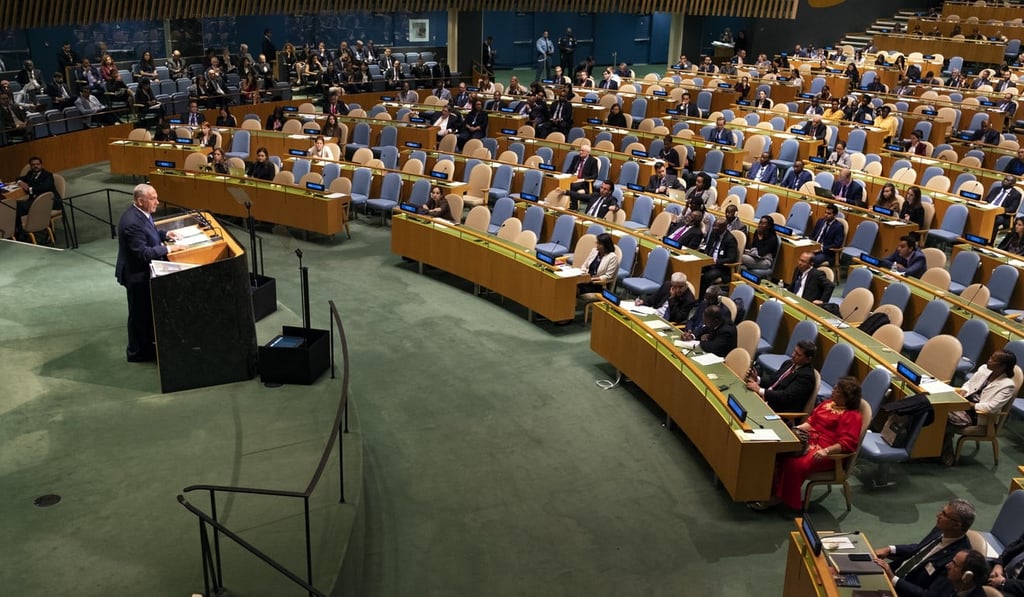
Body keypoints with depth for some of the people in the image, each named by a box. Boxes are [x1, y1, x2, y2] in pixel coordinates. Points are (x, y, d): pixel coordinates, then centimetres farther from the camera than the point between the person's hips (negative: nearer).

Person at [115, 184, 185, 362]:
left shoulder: (141, 213, 0)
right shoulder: (132, 223, -30)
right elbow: (143, 253, -30)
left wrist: (165, 234, 3)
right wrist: (168, 249, -25)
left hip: (143, 270, 10)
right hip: (136, 275, -10)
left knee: (149, 310, 22)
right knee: (139, 313, 6)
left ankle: (147, 344, 38)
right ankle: (137, 352, 22)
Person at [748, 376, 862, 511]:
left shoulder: (853, 416, -8)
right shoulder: (828, 403, 16)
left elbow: (847, 443, -17)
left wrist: (826, 451, -30)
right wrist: (795, 429, 7)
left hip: (823, 451, -8)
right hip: (809, 439, 8)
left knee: (795, 464, -32)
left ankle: (778, 497, -18)